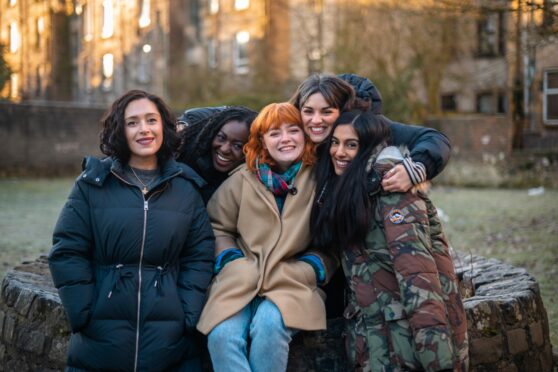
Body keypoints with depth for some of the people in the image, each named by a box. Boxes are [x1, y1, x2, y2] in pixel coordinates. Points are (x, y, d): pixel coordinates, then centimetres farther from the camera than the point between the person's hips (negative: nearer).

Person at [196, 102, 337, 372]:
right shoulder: (243, 179, 9)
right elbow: (217, 227, 16)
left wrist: (311, 268, -4)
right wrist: (232, 263, 0)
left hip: (293, 282, -1)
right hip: (242, 280, 1)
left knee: (268, 326, -33)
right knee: (222, 335, -28)